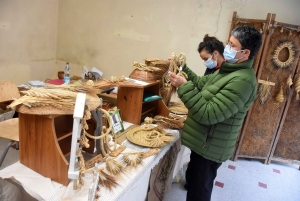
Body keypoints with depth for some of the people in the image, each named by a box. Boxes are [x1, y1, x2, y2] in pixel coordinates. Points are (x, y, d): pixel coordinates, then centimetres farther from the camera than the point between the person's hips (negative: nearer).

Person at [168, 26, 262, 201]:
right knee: (194, 182, 28)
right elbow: (202, 84, 14)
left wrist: (184, 87, -31)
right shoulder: (230, 70, 7)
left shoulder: (243, 80, -28)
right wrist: (183, 68, 1)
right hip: (203, 142, 10)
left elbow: (208, 114, -32)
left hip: (210, 147, -10)